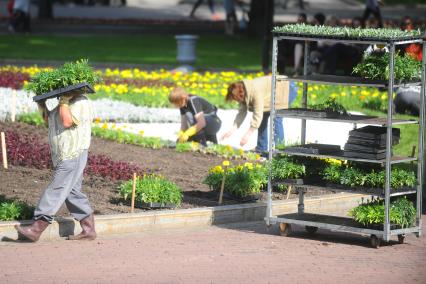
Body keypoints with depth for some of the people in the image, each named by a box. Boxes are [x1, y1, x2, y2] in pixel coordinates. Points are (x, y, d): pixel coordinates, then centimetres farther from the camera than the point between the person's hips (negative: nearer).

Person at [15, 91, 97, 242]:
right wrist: (42, 106, 13)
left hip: (73, 156, -10)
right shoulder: (67, 103, 18)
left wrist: (63, 102, -18)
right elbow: (50, 121, 25)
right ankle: (89, 230, 14)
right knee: (73, 193, 10)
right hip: (63, 157, 10)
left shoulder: (81, 103, -12)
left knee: (55, 192, -9)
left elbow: (67, 122, -25)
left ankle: (36, 230, -10)